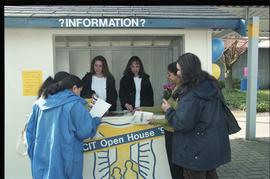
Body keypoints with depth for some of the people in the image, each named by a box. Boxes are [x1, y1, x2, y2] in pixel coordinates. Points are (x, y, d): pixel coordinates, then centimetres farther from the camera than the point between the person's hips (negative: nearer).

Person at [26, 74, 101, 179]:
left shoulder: (40, 102, 8)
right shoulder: (74, 104, -12)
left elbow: (30, 130, 12)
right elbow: (85, 131, -14)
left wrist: (33, 153, 19)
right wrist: (96, 120, 5)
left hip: (40, 158, 6)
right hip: (63, 159, -6)